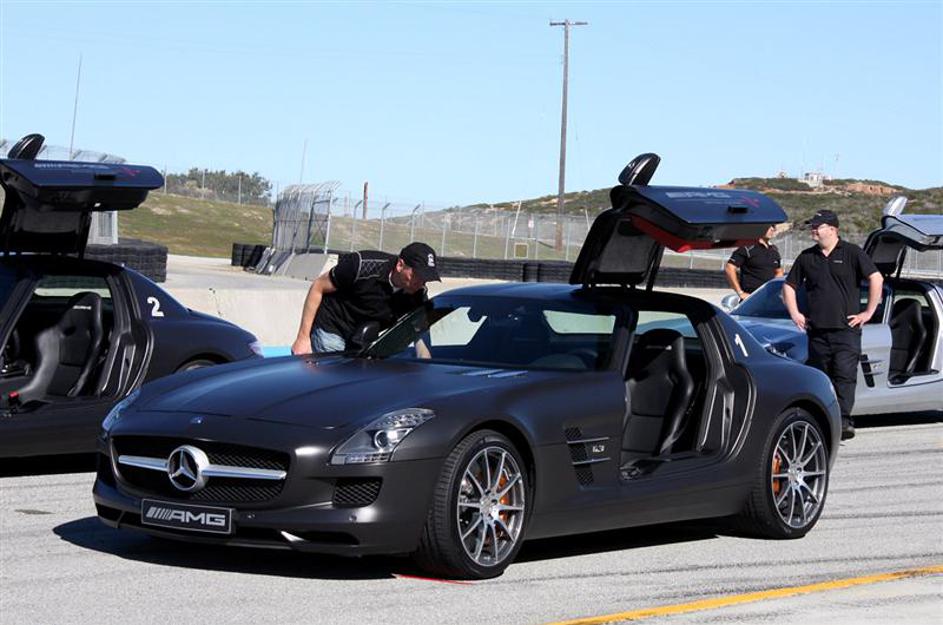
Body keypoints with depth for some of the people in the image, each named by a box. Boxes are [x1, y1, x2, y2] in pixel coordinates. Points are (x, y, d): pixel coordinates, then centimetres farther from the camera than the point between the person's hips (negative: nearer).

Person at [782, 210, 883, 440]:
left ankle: (843, 421, -18)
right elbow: (789, 286, 23)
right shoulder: (807, 257, 13)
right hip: (817, 332, 4)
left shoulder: (851, 253, 0)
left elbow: (876, 279, -4)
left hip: (846, 329, -4)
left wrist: (868, 312, -6)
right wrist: (795, 314, 12)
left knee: (845, 375, -13)